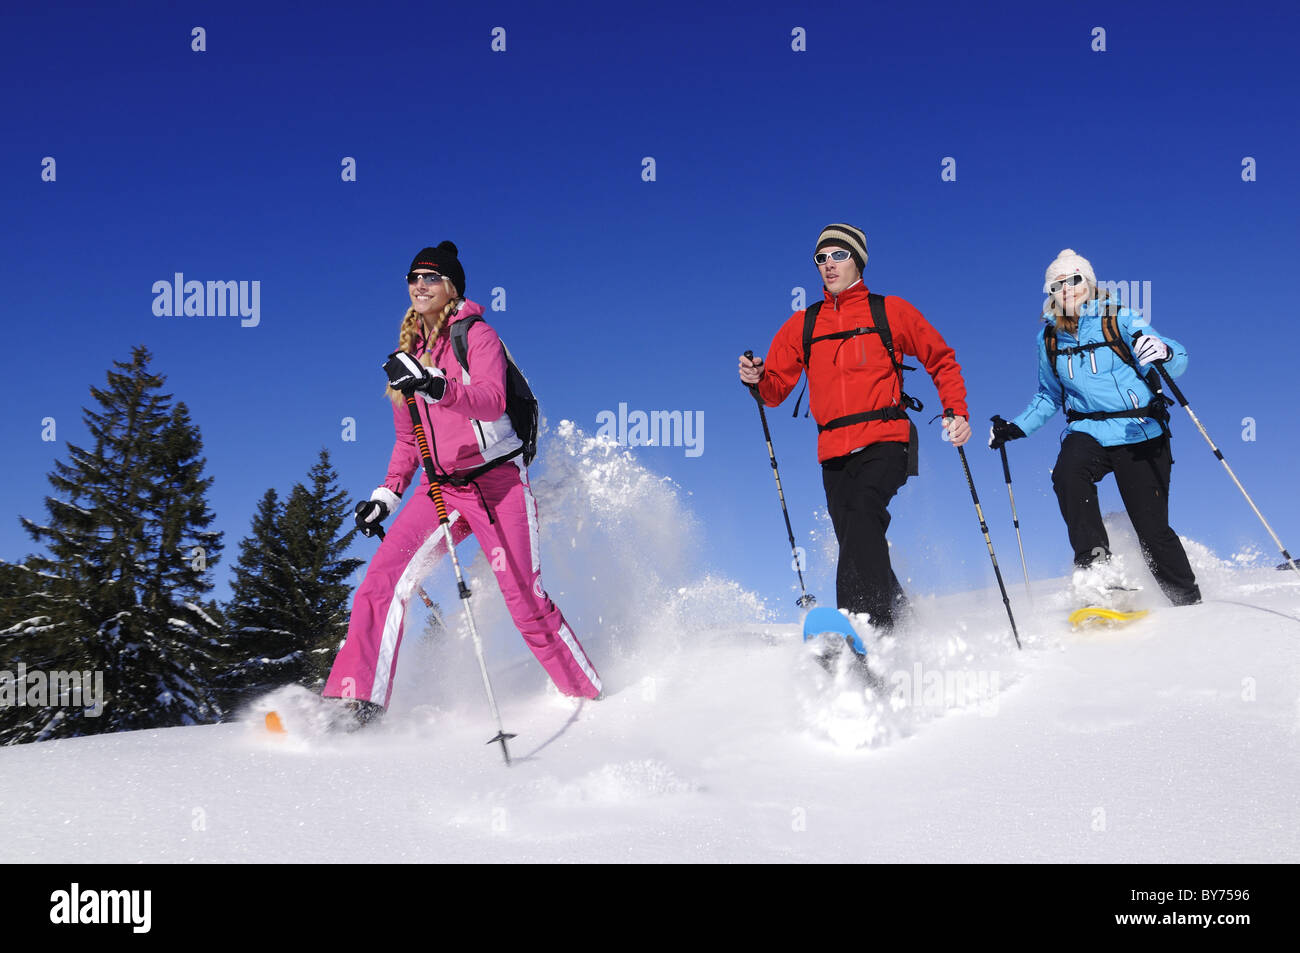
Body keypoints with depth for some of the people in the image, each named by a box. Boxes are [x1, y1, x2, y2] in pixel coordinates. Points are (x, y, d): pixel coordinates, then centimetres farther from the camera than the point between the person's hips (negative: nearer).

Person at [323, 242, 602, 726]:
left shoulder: (477, 335, -2)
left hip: (498, 480, -5)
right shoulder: (408, 353, 16)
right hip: (440, 487, 5)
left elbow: (492, 400, -22)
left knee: (526, 601, -10)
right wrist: (387, 494, 10)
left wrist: (435, 386, -39)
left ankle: (588, 696, 5)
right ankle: (357, 701, -15)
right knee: (382, 580, -14)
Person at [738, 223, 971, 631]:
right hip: (834, 451, 4)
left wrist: (956, 412, 0)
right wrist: (757, 379, -9)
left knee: (863, 509, -28)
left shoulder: (889, 311, 9)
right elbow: (775, 389, 14)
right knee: (858, 540, 2)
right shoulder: (801, 325, 16)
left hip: (886, 442, -4)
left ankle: (863, 621, -36)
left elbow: (941, 360, 15)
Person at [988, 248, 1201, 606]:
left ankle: (1189, 603, 11)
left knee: (1152, 529, -7)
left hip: (1139, 433, -3)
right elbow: (1048, 397, 24)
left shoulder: (1119, 320, -4)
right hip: (1088, 432, 3)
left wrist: (1160, 353, -33)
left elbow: (1178, 357, -10)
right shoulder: (1049, 338, 9)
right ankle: (1096, 565, -25)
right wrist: (1016, 427, 11)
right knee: (1067, 473, -32)